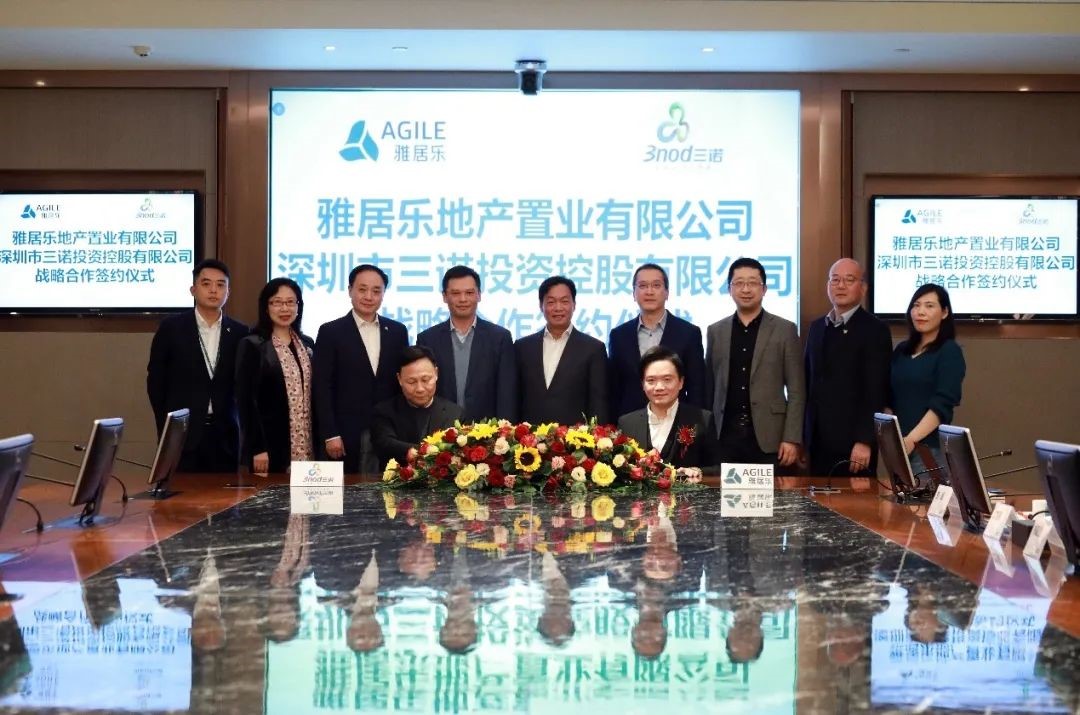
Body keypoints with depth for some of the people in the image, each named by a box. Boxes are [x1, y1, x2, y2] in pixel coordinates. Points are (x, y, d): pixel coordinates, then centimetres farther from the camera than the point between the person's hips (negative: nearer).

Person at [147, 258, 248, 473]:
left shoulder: (240, 333, 5)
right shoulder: (171, 328, 1)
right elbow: (156, 381, 5)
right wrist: (167, 428, 5)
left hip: (225, 435, 2)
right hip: (182, 433, -2)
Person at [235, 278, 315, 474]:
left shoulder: (307, 344, 13)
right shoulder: (252, 345, -4)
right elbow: (246, 401, -8)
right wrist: (257, 449, -14)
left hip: (305, 448, 5)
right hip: (270, 446, -5)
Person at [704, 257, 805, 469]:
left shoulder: (784, 330, 2)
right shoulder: (716, 331, 10)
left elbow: (796, 391, 0)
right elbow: (709, 388, 12)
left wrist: (792, 439, -7)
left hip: (768, 439, -2)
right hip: (725, 438, 2)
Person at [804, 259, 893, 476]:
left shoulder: (875, 330, -7)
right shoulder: (817, 327, 13)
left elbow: (875, 391, -13)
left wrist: (864, 441, -19)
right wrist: (801, 435, 10)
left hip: (853, 442, -6)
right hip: (818, 441, 6)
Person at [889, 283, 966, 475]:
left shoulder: (949, 352, -4)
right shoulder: (902, 350, 13)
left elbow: (942, 405, -14)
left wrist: (912, 439, -22)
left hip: (930, 448, -5)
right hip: (901, 446, 6)